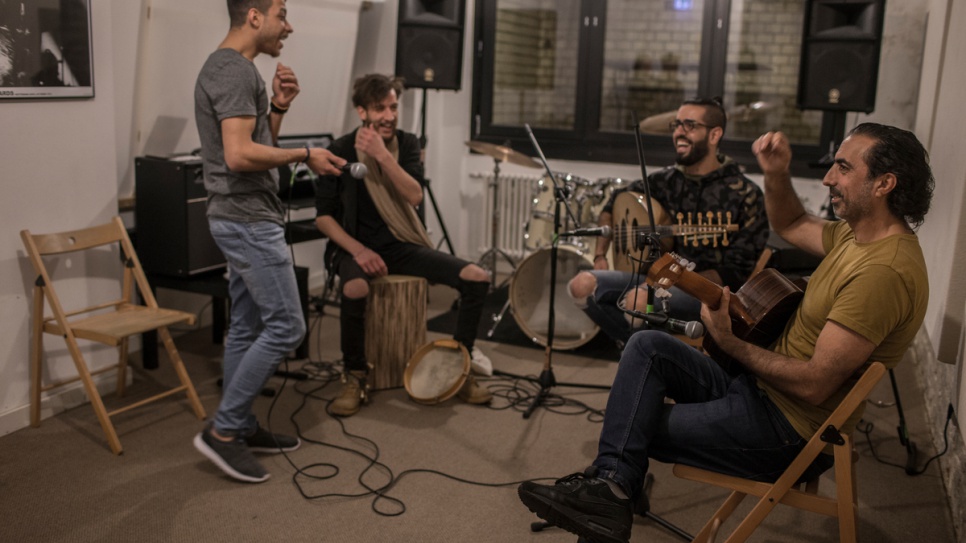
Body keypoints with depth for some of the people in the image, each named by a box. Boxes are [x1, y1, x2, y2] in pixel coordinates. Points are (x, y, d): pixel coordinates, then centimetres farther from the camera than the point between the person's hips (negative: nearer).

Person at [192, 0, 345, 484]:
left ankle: (241, 428, 24)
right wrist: (304, 156, -15)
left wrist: (279, 106, 5)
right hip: (248, 221, -11)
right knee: (285, 326, -7)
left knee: (248, 328, 14)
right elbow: (239, 155, -26)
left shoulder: (233, 68, 17)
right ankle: (222, 430, 1)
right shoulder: (234, 71, -16)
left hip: (244, 220, 11)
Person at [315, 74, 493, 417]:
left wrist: (383, 155, -25)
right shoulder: (341, 151, -6)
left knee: (477, 278, -14)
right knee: (355, 289, -39)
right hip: (356, 245, -3)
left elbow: (415, 196, -14)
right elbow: (323, 215, -5)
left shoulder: (406, 144, 3)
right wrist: (358, 250, -20)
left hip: (402, 245, 4)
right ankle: (355, 379, -16)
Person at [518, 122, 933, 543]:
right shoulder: (861, 234, 4)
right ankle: (610, 485, -12)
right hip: (759, 387, 9)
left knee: (637, 425, -6)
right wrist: (776, 175, 3)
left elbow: (814, 385, -28)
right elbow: (790, 225, 23)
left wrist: (729, 343, -17)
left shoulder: (885, 270, -26)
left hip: (790, 432, -9)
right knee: (646, 346, -5)